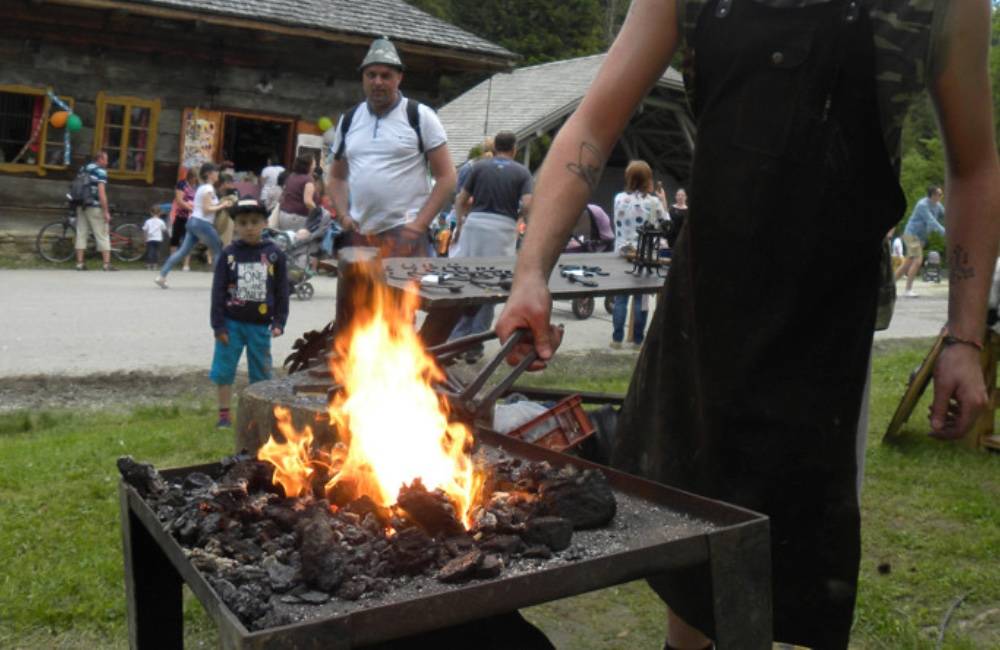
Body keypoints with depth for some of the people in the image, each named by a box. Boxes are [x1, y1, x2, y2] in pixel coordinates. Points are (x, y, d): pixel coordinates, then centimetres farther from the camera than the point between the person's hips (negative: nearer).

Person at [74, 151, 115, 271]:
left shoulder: (84, 169, 16)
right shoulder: (100, 171, -7)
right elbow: (101, 192, -15)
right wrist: (106, 212, -15)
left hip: (82, 206, 7)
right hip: (95, 207, -7)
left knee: (81, 235, 8)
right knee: (103, 236, -3)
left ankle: (79, 263, 7)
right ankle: (107, 264, -5)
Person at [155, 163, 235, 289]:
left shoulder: (203, 187, 19)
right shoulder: (208, 189, -11)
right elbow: (207, 209, -16)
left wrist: (221, 202, 13)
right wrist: (222, 206, -8)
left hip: (193, 222, 9)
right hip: (202, 223, -9)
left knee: (183, 251, 5)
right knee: (218, 251, 3)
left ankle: (161, 276, 0)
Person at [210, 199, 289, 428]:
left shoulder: (274, 254, -2)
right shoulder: (229, 254, -3)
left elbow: (282, 291, 1)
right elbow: (218, 291, -2)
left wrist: (279, 322, -4)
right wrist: (218, 324, -6)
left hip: (260, 324, 0)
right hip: (231, 323, 0)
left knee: (261, 371, 9)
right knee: (224, 369, 5)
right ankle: (224, 414, 18)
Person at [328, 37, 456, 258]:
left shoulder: (420, 116, 0)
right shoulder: (348, 120, 13)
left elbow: (446, 177, -2)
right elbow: (337, 176, 23)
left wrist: (420, 224, -10)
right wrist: (343, 215, 5)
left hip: (404, 233, -5)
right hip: (358, 234, 5)